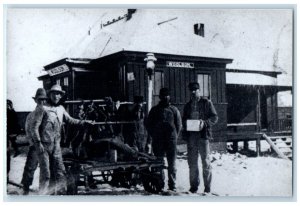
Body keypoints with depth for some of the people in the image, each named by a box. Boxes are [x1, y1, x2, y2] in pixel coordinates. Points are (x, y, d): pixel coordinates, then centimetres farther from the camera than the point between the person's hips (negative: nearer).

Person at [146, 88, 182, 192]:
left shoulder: (174, 110, 8)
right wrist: (154, 136, 4)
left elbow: (178, 125, 10)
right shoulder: (154, 110, 9)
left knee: (172, 164, 1)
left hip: (171, 140, -1)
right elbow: (148, 124, 11)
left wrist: (174, 136, 1)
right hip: (158, 141, 1)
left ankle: (172, 185, 7)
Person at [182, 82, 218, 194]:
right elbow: (184, 119, 21)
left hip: (203, 134, -4)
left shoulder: (206, 102, 3)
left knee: (206, 161, -3)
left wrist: (205, 123, -16)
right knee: (192, 162, 7)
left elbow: (214, 117, 0)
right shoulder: (187, 105, 17)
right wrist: (185, 124, -2)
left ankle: (207, 187, 4)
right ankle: (194, 186, 16)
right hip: (191, 135, 4)